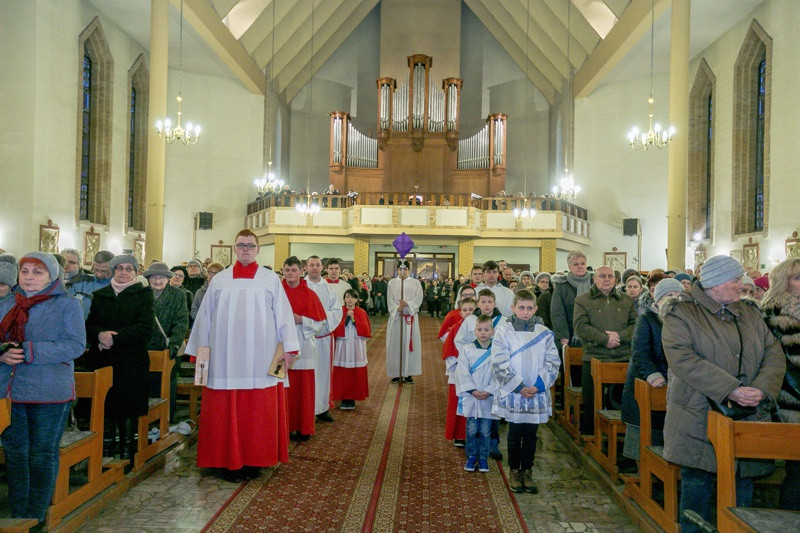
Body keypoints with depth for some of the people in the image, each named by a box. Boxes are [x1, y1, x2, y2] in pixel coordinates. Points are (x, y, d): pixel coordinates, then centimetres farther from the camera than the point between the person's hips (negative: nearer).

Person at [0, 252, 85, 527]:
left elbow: (76, 345, -14)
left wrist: (29, 351, -21)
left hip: (49, 393, -5)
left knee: (43, 457, 7)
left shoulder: (67, 304, -5)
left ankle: (36, 518, 21)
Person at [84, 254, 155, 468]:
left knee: (127, 408, -3)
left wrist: (115, 338, -15)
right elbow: (89, 325, 9)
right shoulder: (100, 295, 15)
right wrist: (100, 334, -13)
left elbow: (146, 327, -8)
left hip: (131, 362, -3)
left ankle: (127, 454, 7)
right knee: (104, 406, 2)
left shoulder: (143, 294, 4)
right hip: (101, 360, 3)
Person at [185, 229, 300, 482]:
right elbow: (205, 317, 12)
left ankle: (254, 459, 16)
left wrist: (288, 348, -2)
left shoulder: (271, 279, 6)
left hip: (260, 359, -1)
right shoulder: (219, 280, 10)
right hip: (225, 359, 1)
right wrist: (200, 349, 10)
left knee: (257, 411, 3)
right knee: (227, 411, 3)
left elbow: (283, 313, 3)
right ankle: (230, 461, 15)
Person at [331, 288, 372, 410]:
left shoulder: (361, 313, 7)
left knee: (356, 374, 3)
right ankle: (344, 399, 9)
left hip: (357, 347, 1)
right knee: (343, 374, -2)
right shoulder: (339, 312, 3)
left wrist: (354, 320, -12)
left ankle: (353, 398, 14)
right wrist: (346, 318, -14)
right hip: (343, 346, -1)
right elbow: (335, 330, -6)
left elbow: (366, 330, -3)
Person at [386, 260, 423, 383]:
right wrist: (397, 308, -18)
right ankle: (396, 373, 7)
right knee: (395, 344, 0)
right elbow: (390, 300, 0)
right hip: (396, 317, 0)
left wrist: (407, 304, -20)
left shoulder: (416, 283, 6)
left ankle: (408, 373, 6)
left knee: (410, 343, 0)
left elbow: (419, 299, -3)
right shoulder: (392, 283, 7)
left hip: (410, 317, 0)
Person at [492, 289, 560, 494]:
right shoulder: (504, 331, -6)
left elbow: (552, 363, 1)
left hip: (537, 395, 2)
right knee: (515, 434, 9)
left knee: (531, 435, 11)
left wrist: (538, 386, -11)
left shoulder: (544, 333, 2)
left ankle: (527, 472, 26)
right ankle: (514, 472, 25)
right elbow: (499, 364, -10)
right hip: (512, 394, -2)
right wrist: (519, 387, -14)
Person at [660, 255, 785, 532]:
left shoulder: (749, 313, 12)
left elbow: (774, 354, 6)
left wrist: (762, 388, -13)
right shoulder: (681, 312, -7)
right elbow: (682, 359, -19)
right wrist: (731, 390, -23)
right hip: (699, 420, -5)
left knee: (743, 482, 13)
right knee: (697, 481, 4)